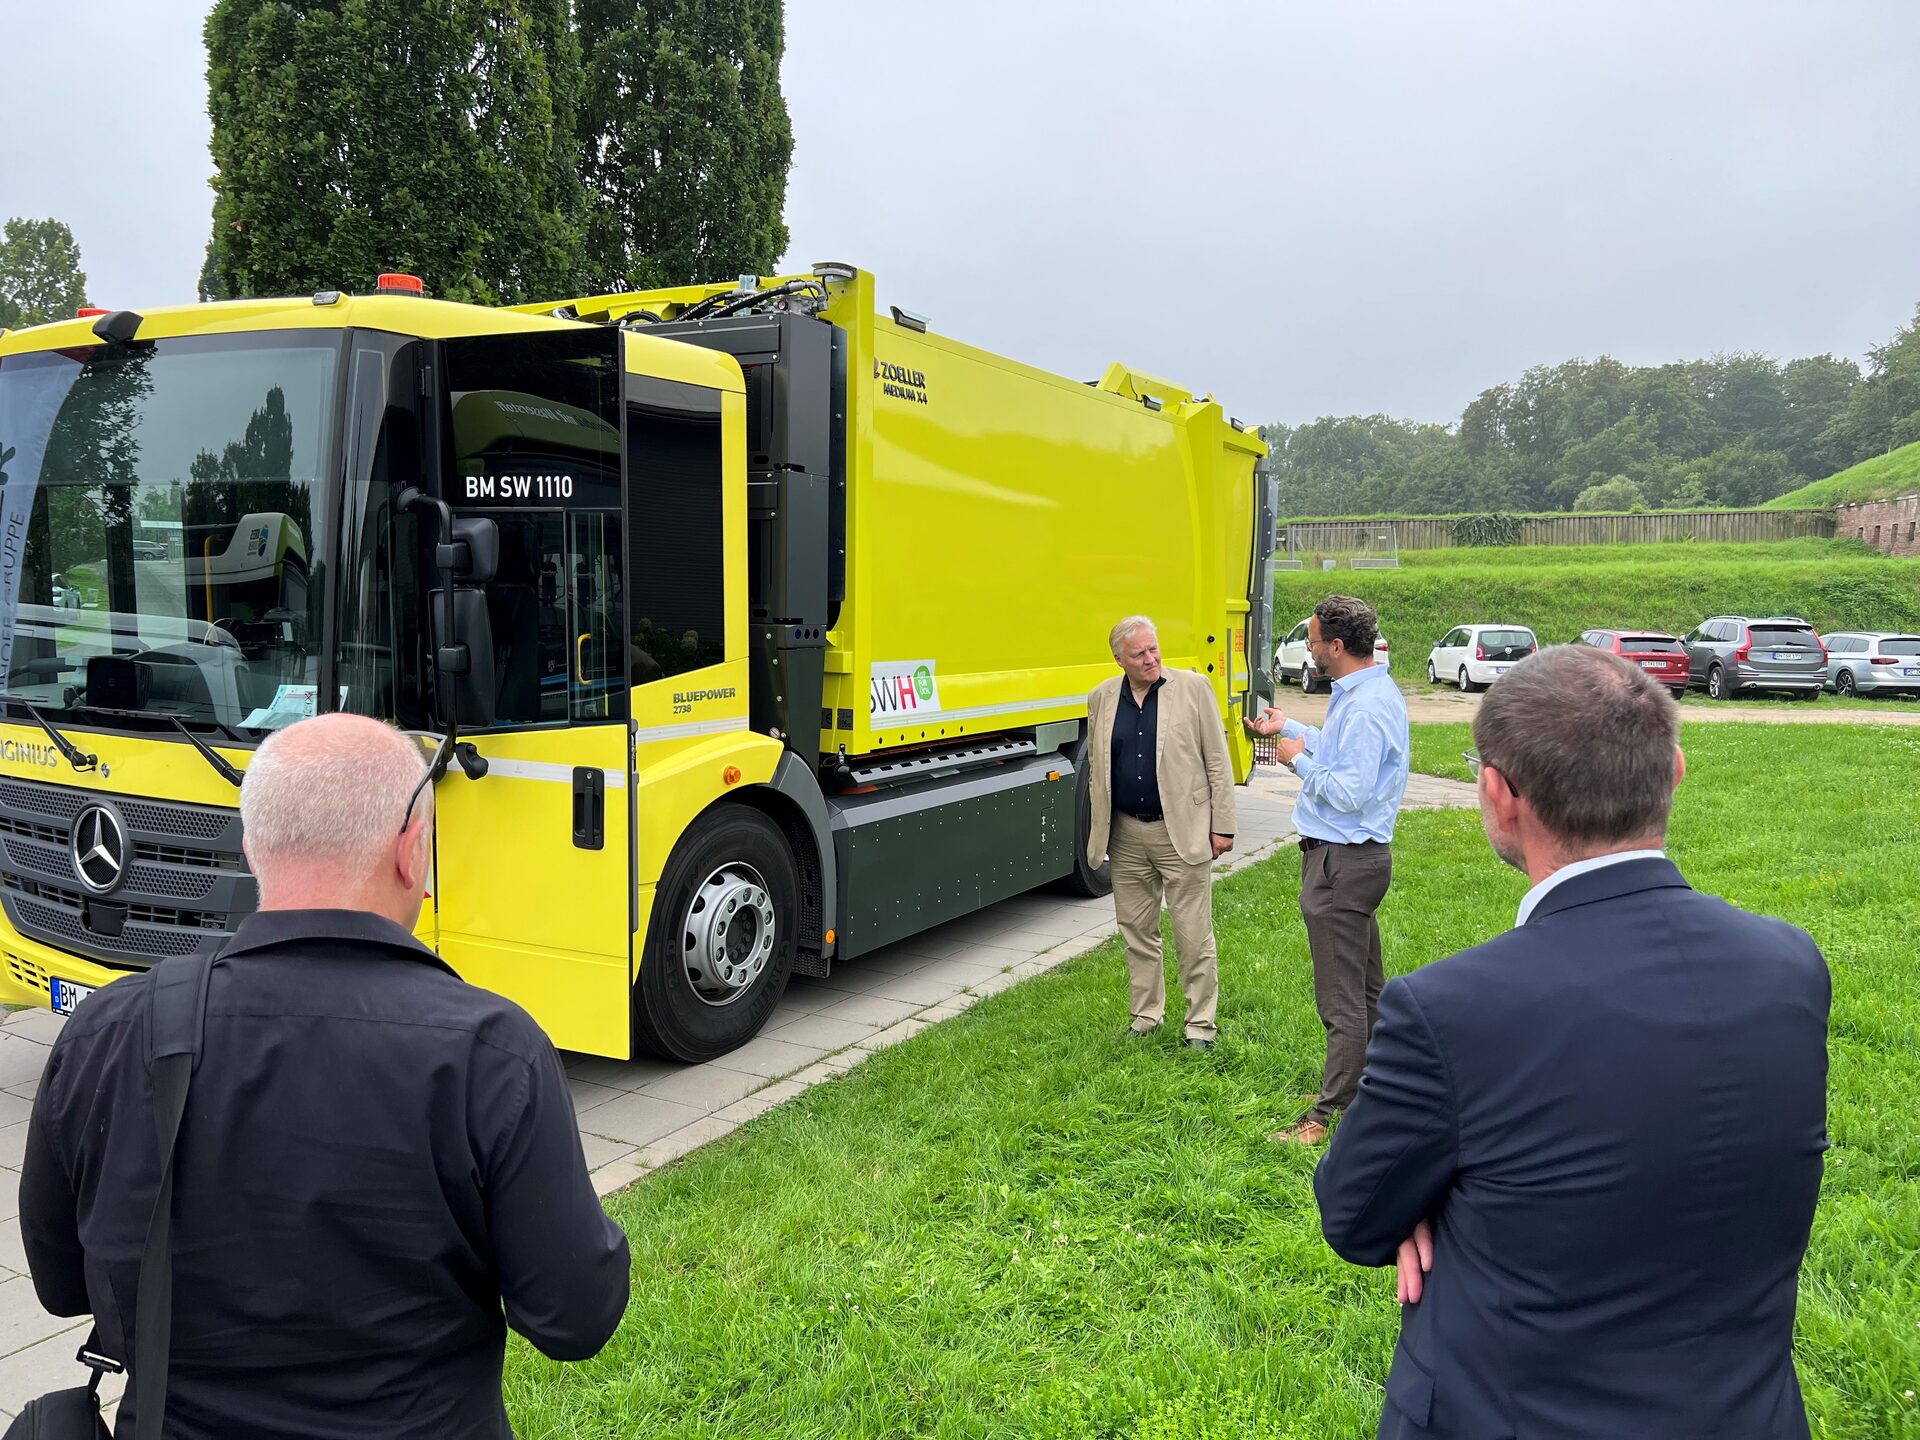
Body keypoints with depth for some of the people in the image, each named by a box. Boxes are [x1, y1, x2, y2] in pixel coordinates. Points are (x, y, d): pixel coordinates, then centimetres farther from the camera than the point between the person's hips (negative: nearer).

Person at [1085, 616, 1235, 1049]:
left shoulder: (1194, 687, -4)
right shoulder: (1101, 699, 6)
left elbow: (1218, 761, -3)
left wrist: (1222, 826, -6)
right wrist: (1100, 828, 13)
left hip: (1181, 831, -4)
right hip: (1126, 835, 4)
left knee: (1193, 935, 1)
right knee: (1136, 930, 14)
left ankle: (1201, 1024, 13)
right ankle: (1146, 1015, 28)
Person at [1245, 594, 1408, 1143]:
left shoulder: (1365, 708, -24)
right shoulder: (1374, 691, 10)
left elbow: (1349, 792, -28)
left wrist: (1298, 761, -14)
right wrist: (1290, 729, 26)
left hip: (1341, 862, -11)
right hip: (1360, 856, 11)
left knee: (1341, 999, -2)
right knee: (1368, 989, 21)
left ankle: (1328, 1114, 7)